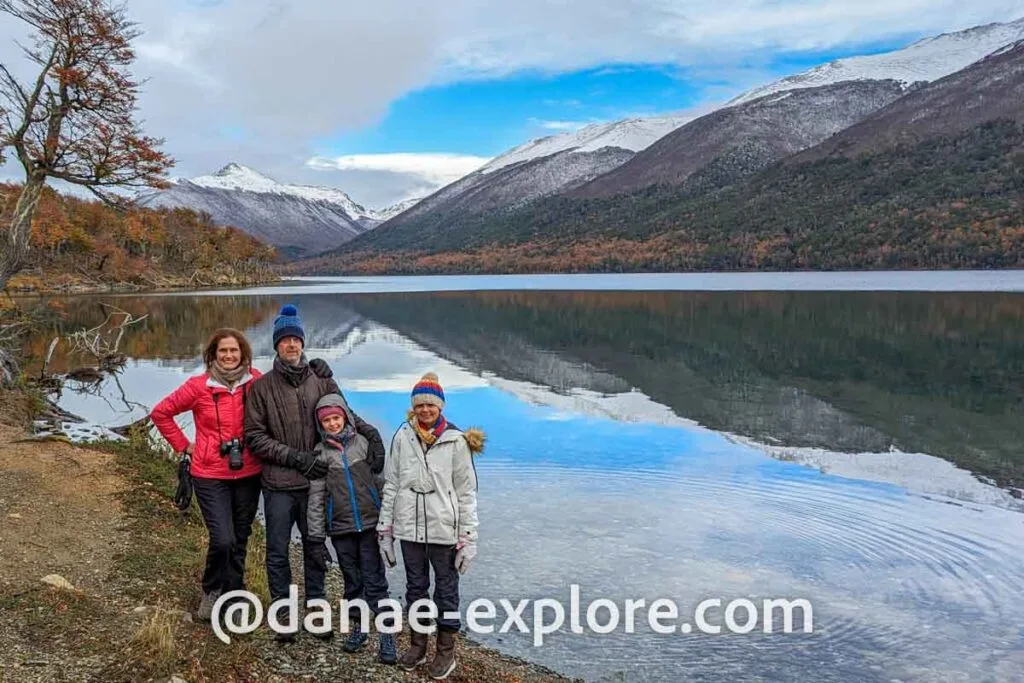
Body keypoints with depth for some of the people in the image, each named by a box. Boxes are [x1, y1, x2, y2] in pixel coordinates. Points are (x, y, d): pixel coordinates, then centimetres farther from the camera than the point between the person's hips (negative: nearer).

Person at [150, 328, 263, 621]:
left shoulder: (256, 382, -5)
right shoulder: (199, 386, -9)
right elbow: (160, 413, 2)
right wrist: (184, 446, 1)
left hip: (248, 474, 2)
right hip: (210, 475, -2)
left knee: (240, 541, 13)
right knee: (222, 540, -11)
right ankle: (211, 591, 18)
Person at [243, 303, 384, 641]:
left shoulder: (321, 379, 0)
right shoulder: (262, 387, -4)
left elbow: (345, 414, 5)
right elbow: (255, 436, -5)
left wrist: (372, 435, -14)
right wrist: (296, 457, -14)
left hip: (314, 483, 2)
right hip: (278, 486, -1)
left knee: (315, 550, 13)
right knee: (277, 553, 10)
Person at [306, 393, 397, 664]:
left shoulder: (364, 443, -1)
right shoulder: (320, 453, 1)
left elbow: (382, 481, 3)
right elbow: (316, 498, 2)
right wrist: (317, 537, -1)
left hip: (370, 524, -1)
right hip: (341, 529, 1)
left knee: (375, 580, -1)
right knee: (352, 581, 12)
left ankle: (386, 634, 5)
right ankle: (358, 626, 29)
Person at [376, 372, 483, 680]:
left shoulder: (456, 441, -8)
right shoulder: (402, 437, -1)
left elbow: (467, 493, -6)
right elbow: (391, 485, 4)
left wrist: (468, 539, -8)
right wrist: (384, 531, 4)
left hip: (444, 530, -2)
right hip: (410, 528, 3)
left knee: (446, 589, 10)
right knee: (415, 587, 17)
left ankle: (446, 651, 26)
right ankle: (417, 644, 34)